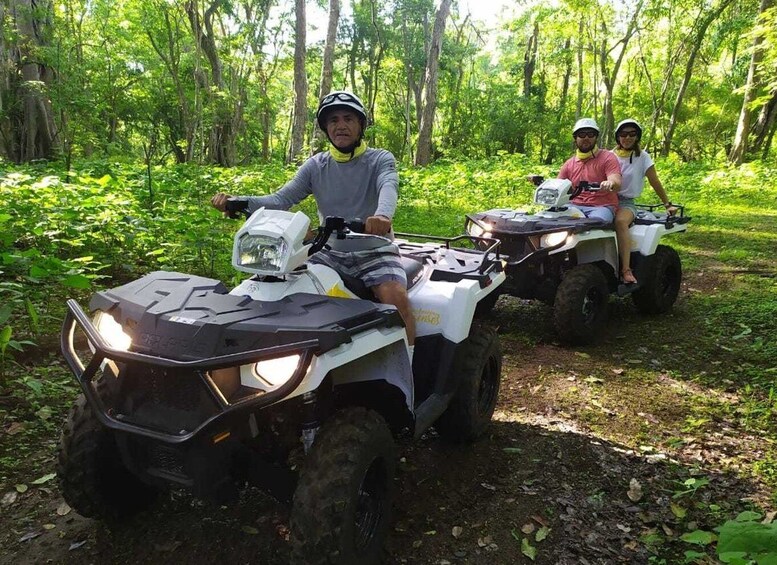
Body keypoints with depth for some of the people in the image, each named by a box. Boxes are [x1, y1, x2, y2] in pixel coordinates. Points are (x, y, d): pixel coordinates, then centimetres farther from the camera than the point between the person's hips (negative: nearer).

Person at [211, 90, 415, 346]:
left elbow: (388, 187, -23)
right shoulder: (315, 166, 10)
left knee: (397, 298, -31)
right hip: (329, 251, 4)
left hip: (373, 250, -3)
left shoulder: (381, 159, 1)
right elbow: (281, 199, 1)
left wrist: (382, 214, -47)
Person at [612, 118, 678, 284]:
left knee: (620, 221, -38)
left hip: (626, 202, -2)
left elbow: (655, 182, 8)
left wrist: (668, 204, 7)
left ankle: (626, 270, -38)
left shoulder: (642, 157, 7)